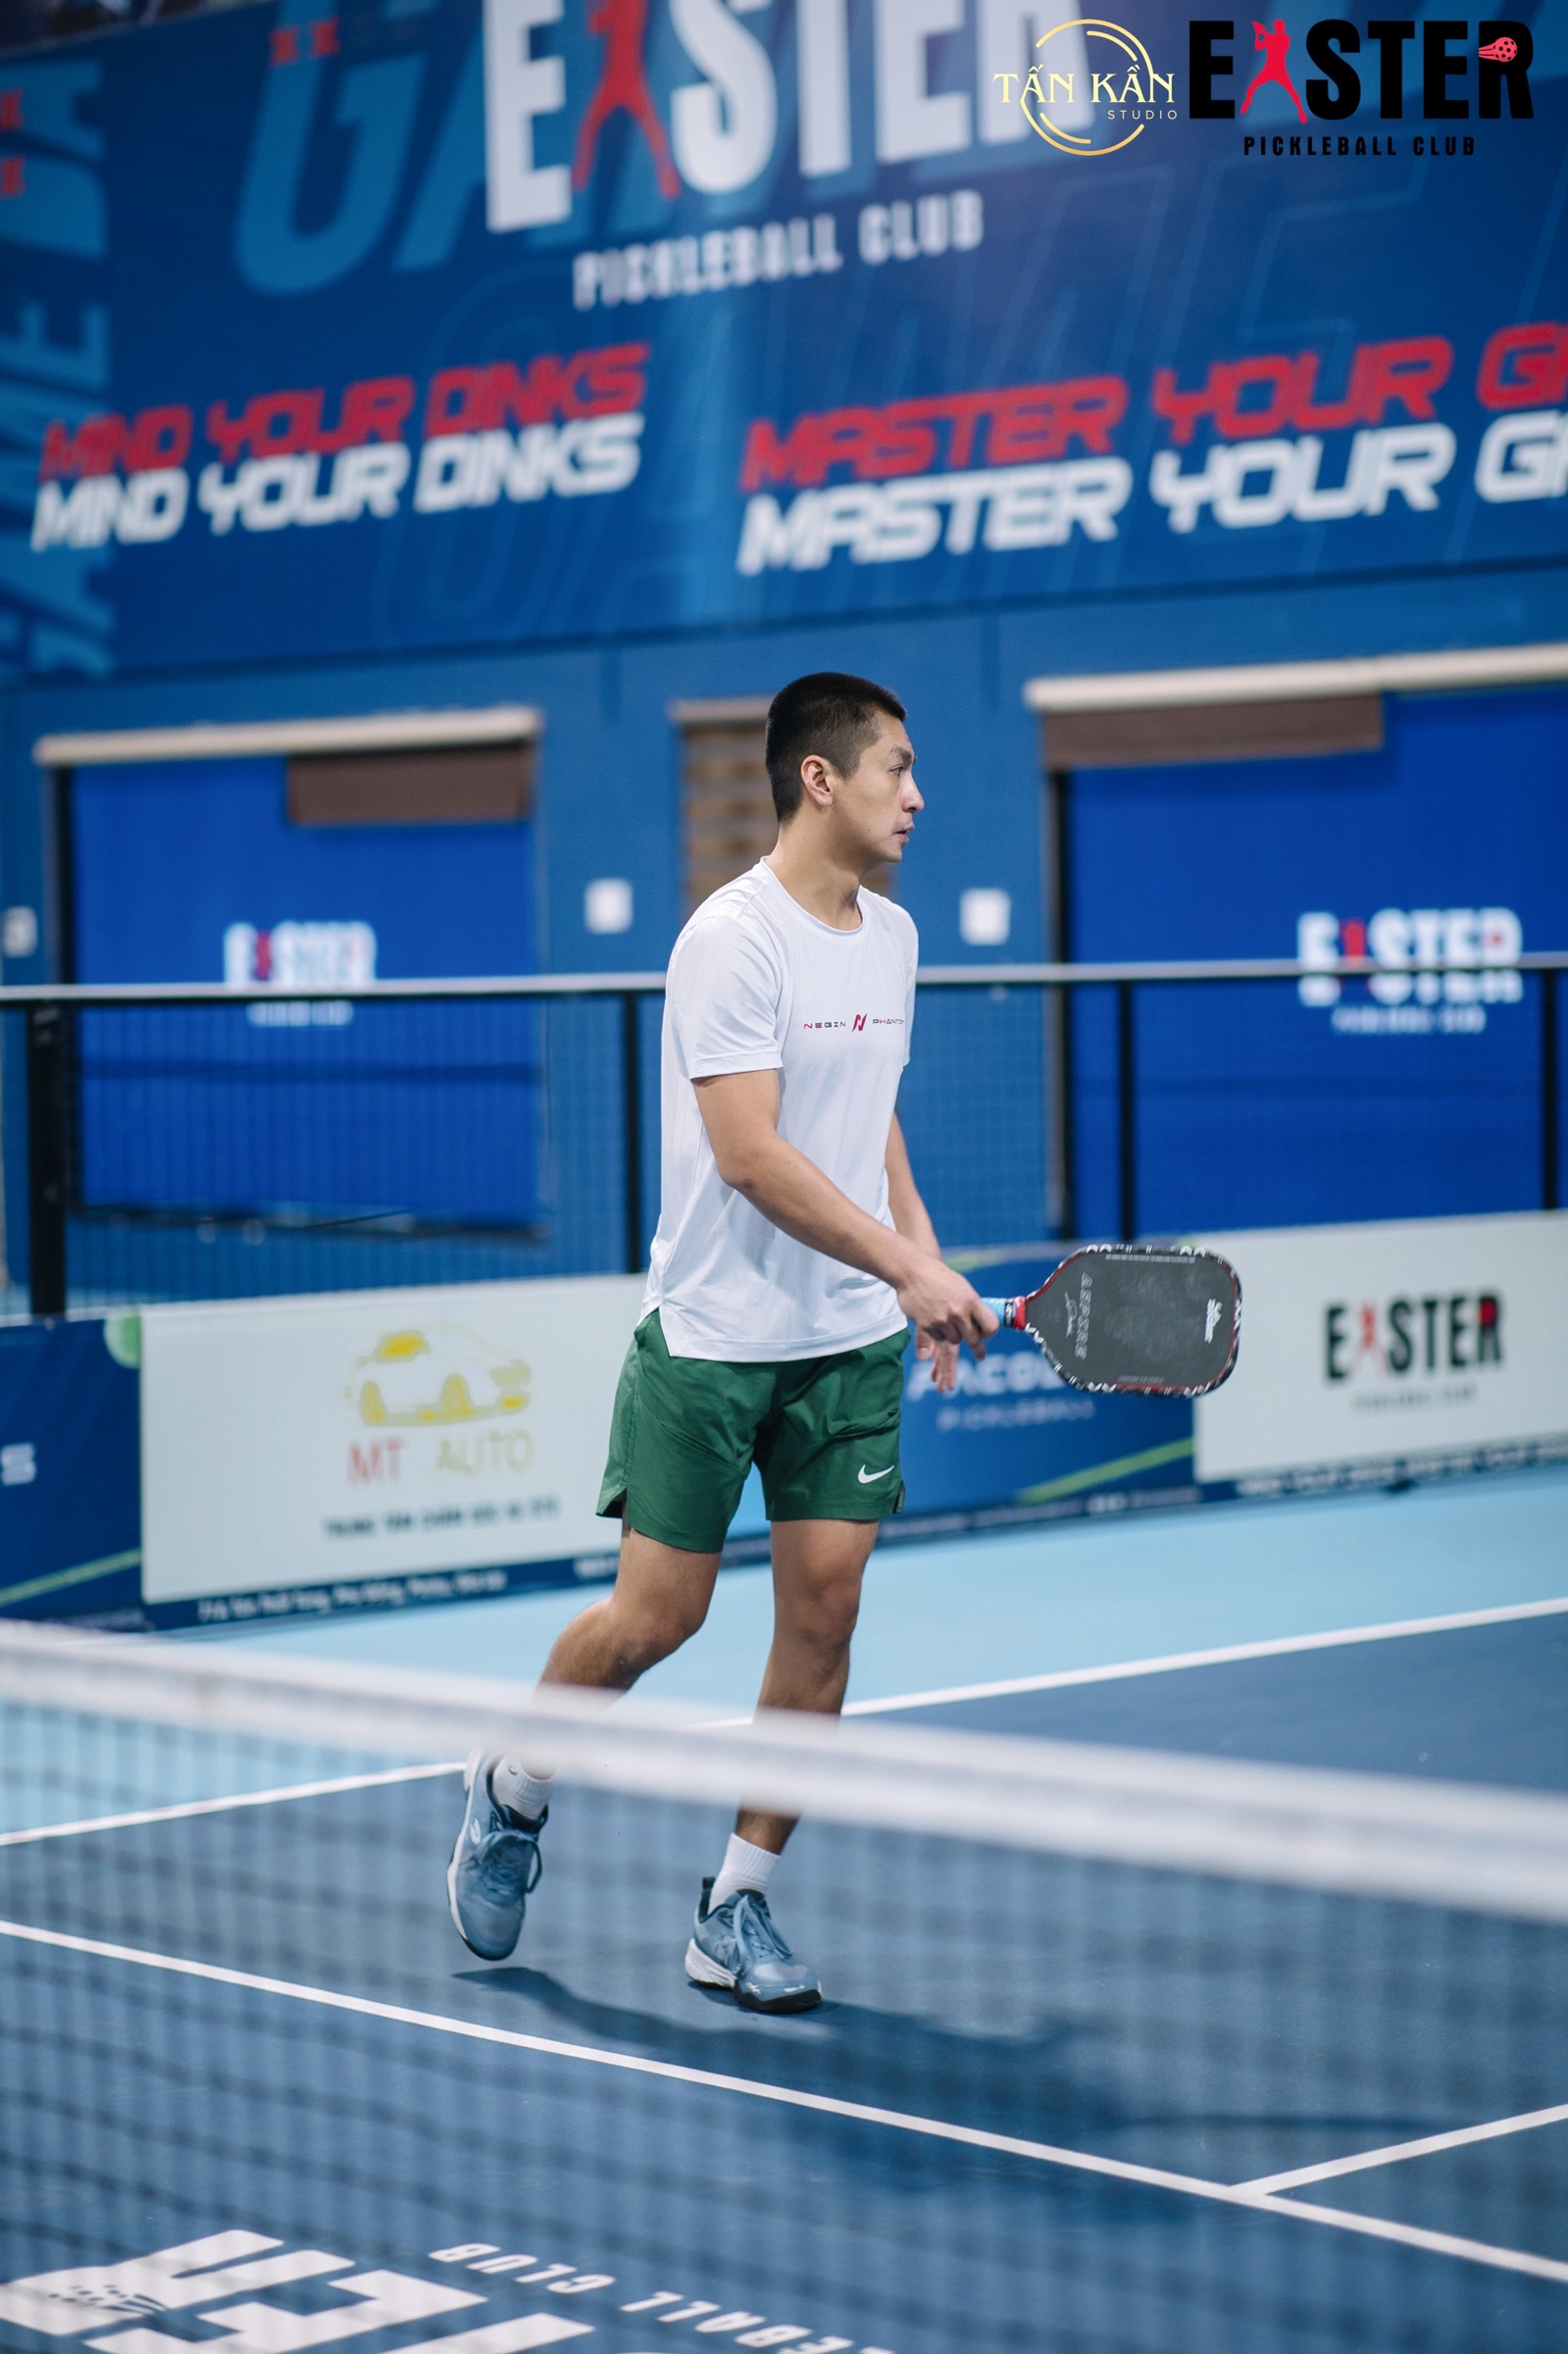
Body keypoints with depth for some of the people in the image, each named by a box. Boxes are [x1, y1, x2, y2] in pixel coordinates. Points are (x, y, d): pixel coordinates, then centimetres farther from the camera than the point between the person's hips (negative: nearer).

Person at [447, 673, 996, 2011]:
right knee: (656, 1615, 0)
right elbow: (750, 1156, -22)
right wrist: (910, 1267, -24)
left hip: (850, 1343, 6)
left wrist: (926, 1274, 11)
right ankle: (513, 1797, 28)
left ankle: (737, 1910, 11)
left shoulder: (891, 937, 9)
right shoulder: (735, 937, -15)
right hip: (711, 1337, -6)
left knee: (823, 1613, 0)